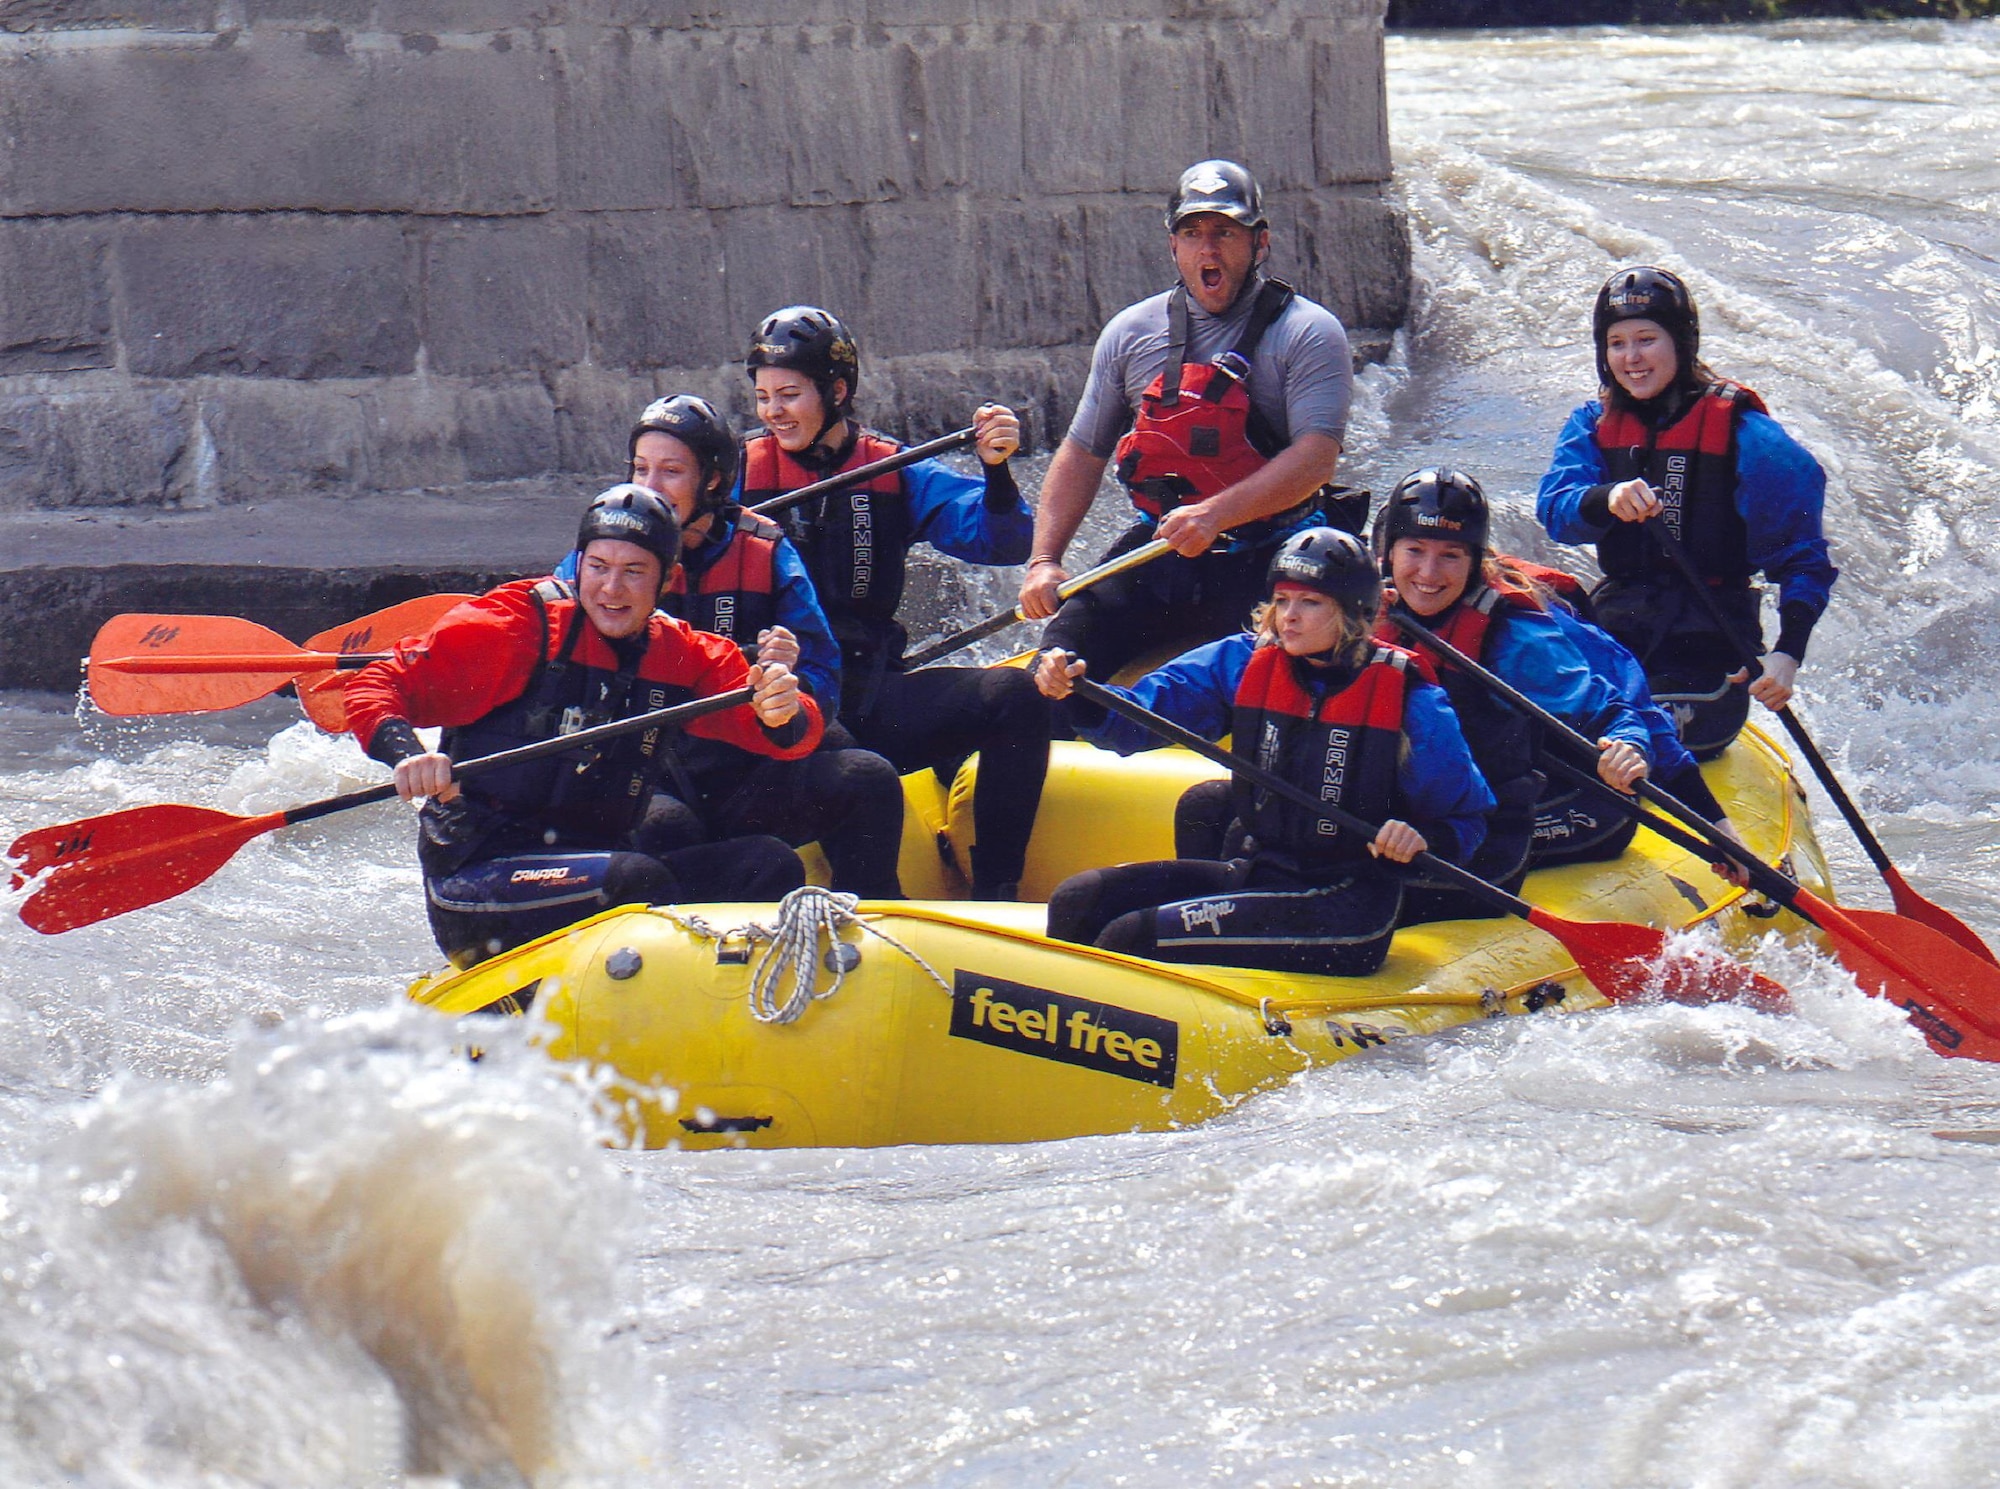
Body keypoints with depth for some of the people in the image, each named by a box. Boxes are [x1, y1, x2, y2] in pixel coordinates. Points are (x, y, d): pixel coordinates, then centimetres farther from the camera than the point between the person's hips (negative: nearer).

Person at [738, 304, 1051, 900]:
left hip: (873, 692, 3)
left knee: (1015, 696, -20)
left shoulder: (896, 475, 11)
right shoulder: (741, 471, 7)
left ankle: (995, 894, -15)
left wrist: (996, 470, -20)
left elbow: (1002, 541, 0)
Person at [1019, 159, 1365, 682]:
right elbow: (1082, 453, 15)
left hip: (1269, 559, -4)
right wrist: (1044, 561, 1)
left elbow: (1315, 459, -16)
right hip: (1157, 549, 4)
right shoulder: (1131, 333, 10)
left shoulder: (1308, 334, -4)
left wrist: (1215, 514, -30)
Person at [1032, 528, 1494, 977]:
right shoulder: (1244, 664, 3)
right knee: (1080, 901, -10)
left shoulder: (1409, 701, -9)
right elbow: (1137, 718, -1)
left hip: (1348, 907, -6)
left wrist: (1421, 839, -25)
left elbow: (1465, 823, -2)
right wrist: (1075, 691, -22)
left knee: (1132, 935, -22)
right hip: (1258, 873, 6)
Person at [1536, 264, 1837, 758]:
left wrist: (1788, 654, -25)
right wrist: (1607, 500, -35)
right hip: (1617, 626, 4)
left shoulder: (1740, 432, -8)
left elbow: (1802, 559, -9)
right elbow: (1556, 509, -11)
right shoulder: (1593, 425, 7)